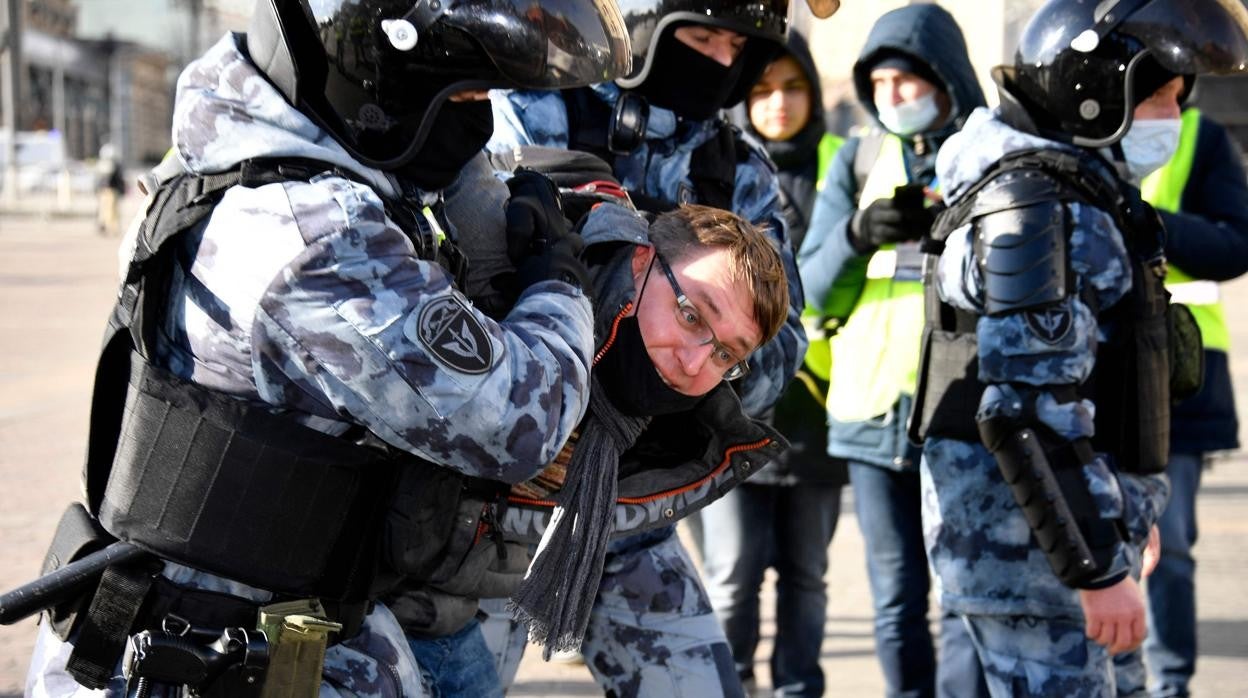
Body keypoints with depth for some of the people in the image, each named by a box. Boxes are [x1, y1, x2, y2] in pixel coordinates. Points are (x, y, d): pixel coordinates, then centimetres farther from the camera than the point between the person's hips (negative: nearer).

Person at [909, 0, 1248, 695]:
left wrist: (1127, 519, 26)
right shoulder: (1030, 205, -17)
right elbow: (1027, 415, -24)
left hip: (1078, 522, 10)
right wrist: (1100, 569, -24)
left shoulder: (1081, 194, 15)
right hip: (1027, 532, -10)